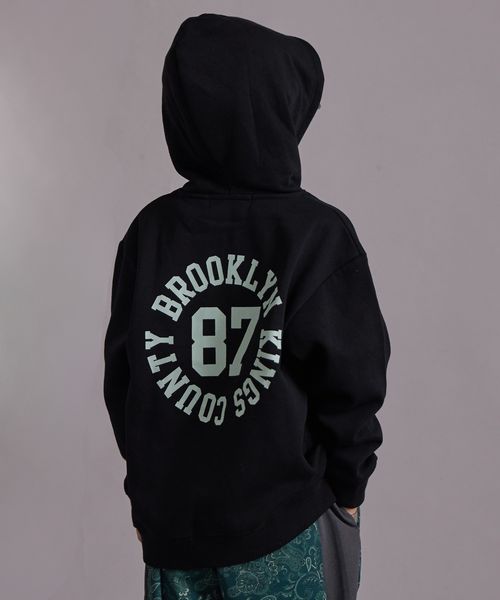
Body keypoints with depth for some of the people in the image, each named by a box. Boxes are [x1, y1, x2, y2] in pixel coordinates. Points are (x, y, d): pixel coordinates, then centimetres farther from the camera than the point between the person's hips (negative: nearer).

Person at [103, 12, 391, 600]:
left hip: (170, 517, 3)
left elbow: (121, 376, 0)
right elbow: (351, 382, -12)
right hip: (285, 521, -2)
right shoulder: (316, 232, -16)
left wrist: (147, 486, 12)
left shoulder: (149, 229, -7)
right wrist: (347, 487, 4)